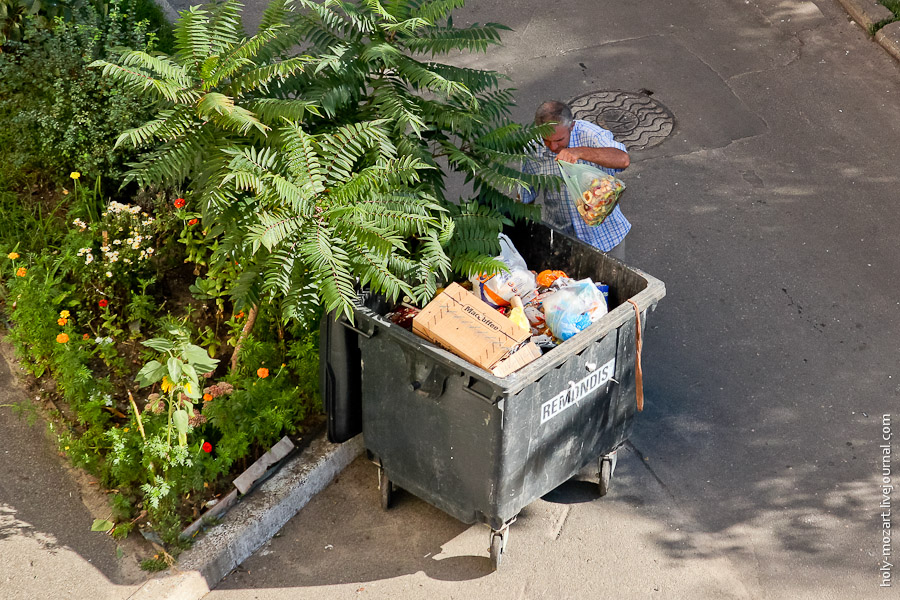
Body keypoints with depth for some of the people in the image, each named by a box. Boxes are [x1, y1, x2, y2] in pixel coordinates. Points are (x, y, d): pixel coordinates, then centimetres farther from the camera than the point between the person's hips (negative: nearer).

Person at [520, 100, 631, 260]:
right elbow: (526, 196, 4)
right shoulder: (532, 149, -11)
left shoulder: (590, 134, -21)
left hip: (604, 233, -2)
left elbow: (623, 160, -40)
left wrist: (580, 152, -52)